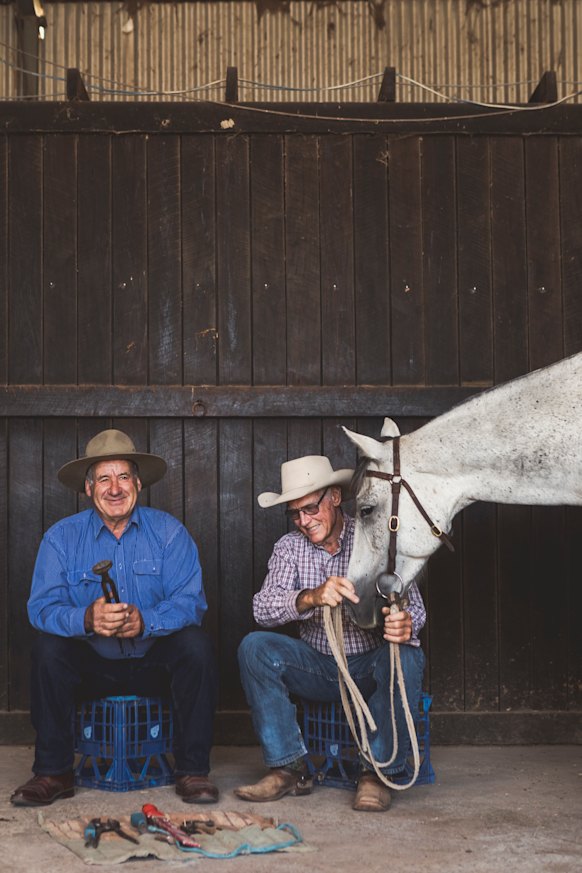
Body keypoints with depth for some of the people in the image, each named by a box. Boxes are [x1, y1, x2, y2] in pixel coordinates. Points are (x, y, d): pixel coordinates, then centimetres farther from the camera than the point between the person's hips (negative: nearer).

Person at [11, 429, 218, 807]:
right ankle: (53, 772, -13)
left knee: (196, 645, -27)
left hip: (155, 662, 0)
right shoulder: (62, 537, -2)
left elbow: (190, 601, -14)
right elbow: (42, 607, -13)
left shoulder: (169, 531, -4)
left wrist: (145, 620, -35)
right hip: (92, 666, 1)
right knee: (48, 647, -25)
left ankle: (193, 770, -17)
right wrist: (86, 619, -36)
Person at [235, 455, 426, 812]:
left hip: (371, 666, -2)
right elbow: (263, 608, -15)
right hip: (318, 668, 3)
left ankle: (377, 773, -19)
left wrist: (405, 624, -42)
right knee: (255, 647, -20)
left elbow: (413, 604, -16)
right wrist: (310, 598, -37)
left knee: (406, 656, -34)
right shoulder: (289, 547, 0)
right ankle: (289, 768, -17)